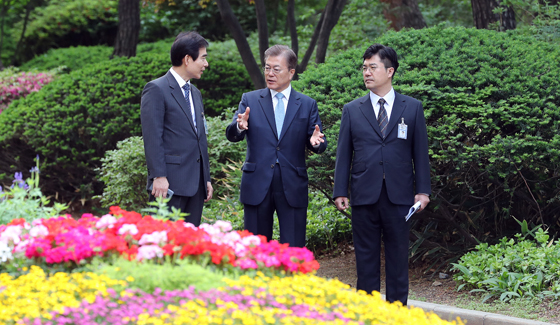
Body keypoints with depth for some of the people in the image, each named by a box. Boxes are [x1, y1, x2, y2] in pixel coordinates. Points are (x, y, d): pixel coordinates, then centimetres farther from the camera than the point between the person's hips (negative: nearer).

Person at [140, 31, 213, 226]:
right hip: (170, 182, -8)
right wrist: (159, 176, -18)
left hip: (195, 183, 8)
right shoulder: (156, 90, -5)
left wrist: (206, 179, 19)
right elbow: (152, 137, -12)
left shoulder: (195, 93, 21)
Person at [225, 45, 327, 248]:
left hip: (293, 187, 0)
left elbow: (318, 144, 5)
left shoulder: (307, 105, 8)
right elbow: (232, 136, -3)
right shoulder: (250, 100, 7)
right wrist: (239, 127, -26)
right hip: (257, 185, 0)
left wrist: (316, 142, -19)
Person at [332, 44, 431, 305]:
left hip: (398, 196, -1)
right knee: (366, 257, 5)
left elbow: (420, 152, 6)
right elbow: (343, 154, 7)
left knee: (398, 257, 4)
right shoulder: (352, 110, 8)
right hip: (364, 196, 1)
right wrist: (340, 192, 0)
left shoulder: (412, 108, 6)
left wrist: (423, 190, -1)